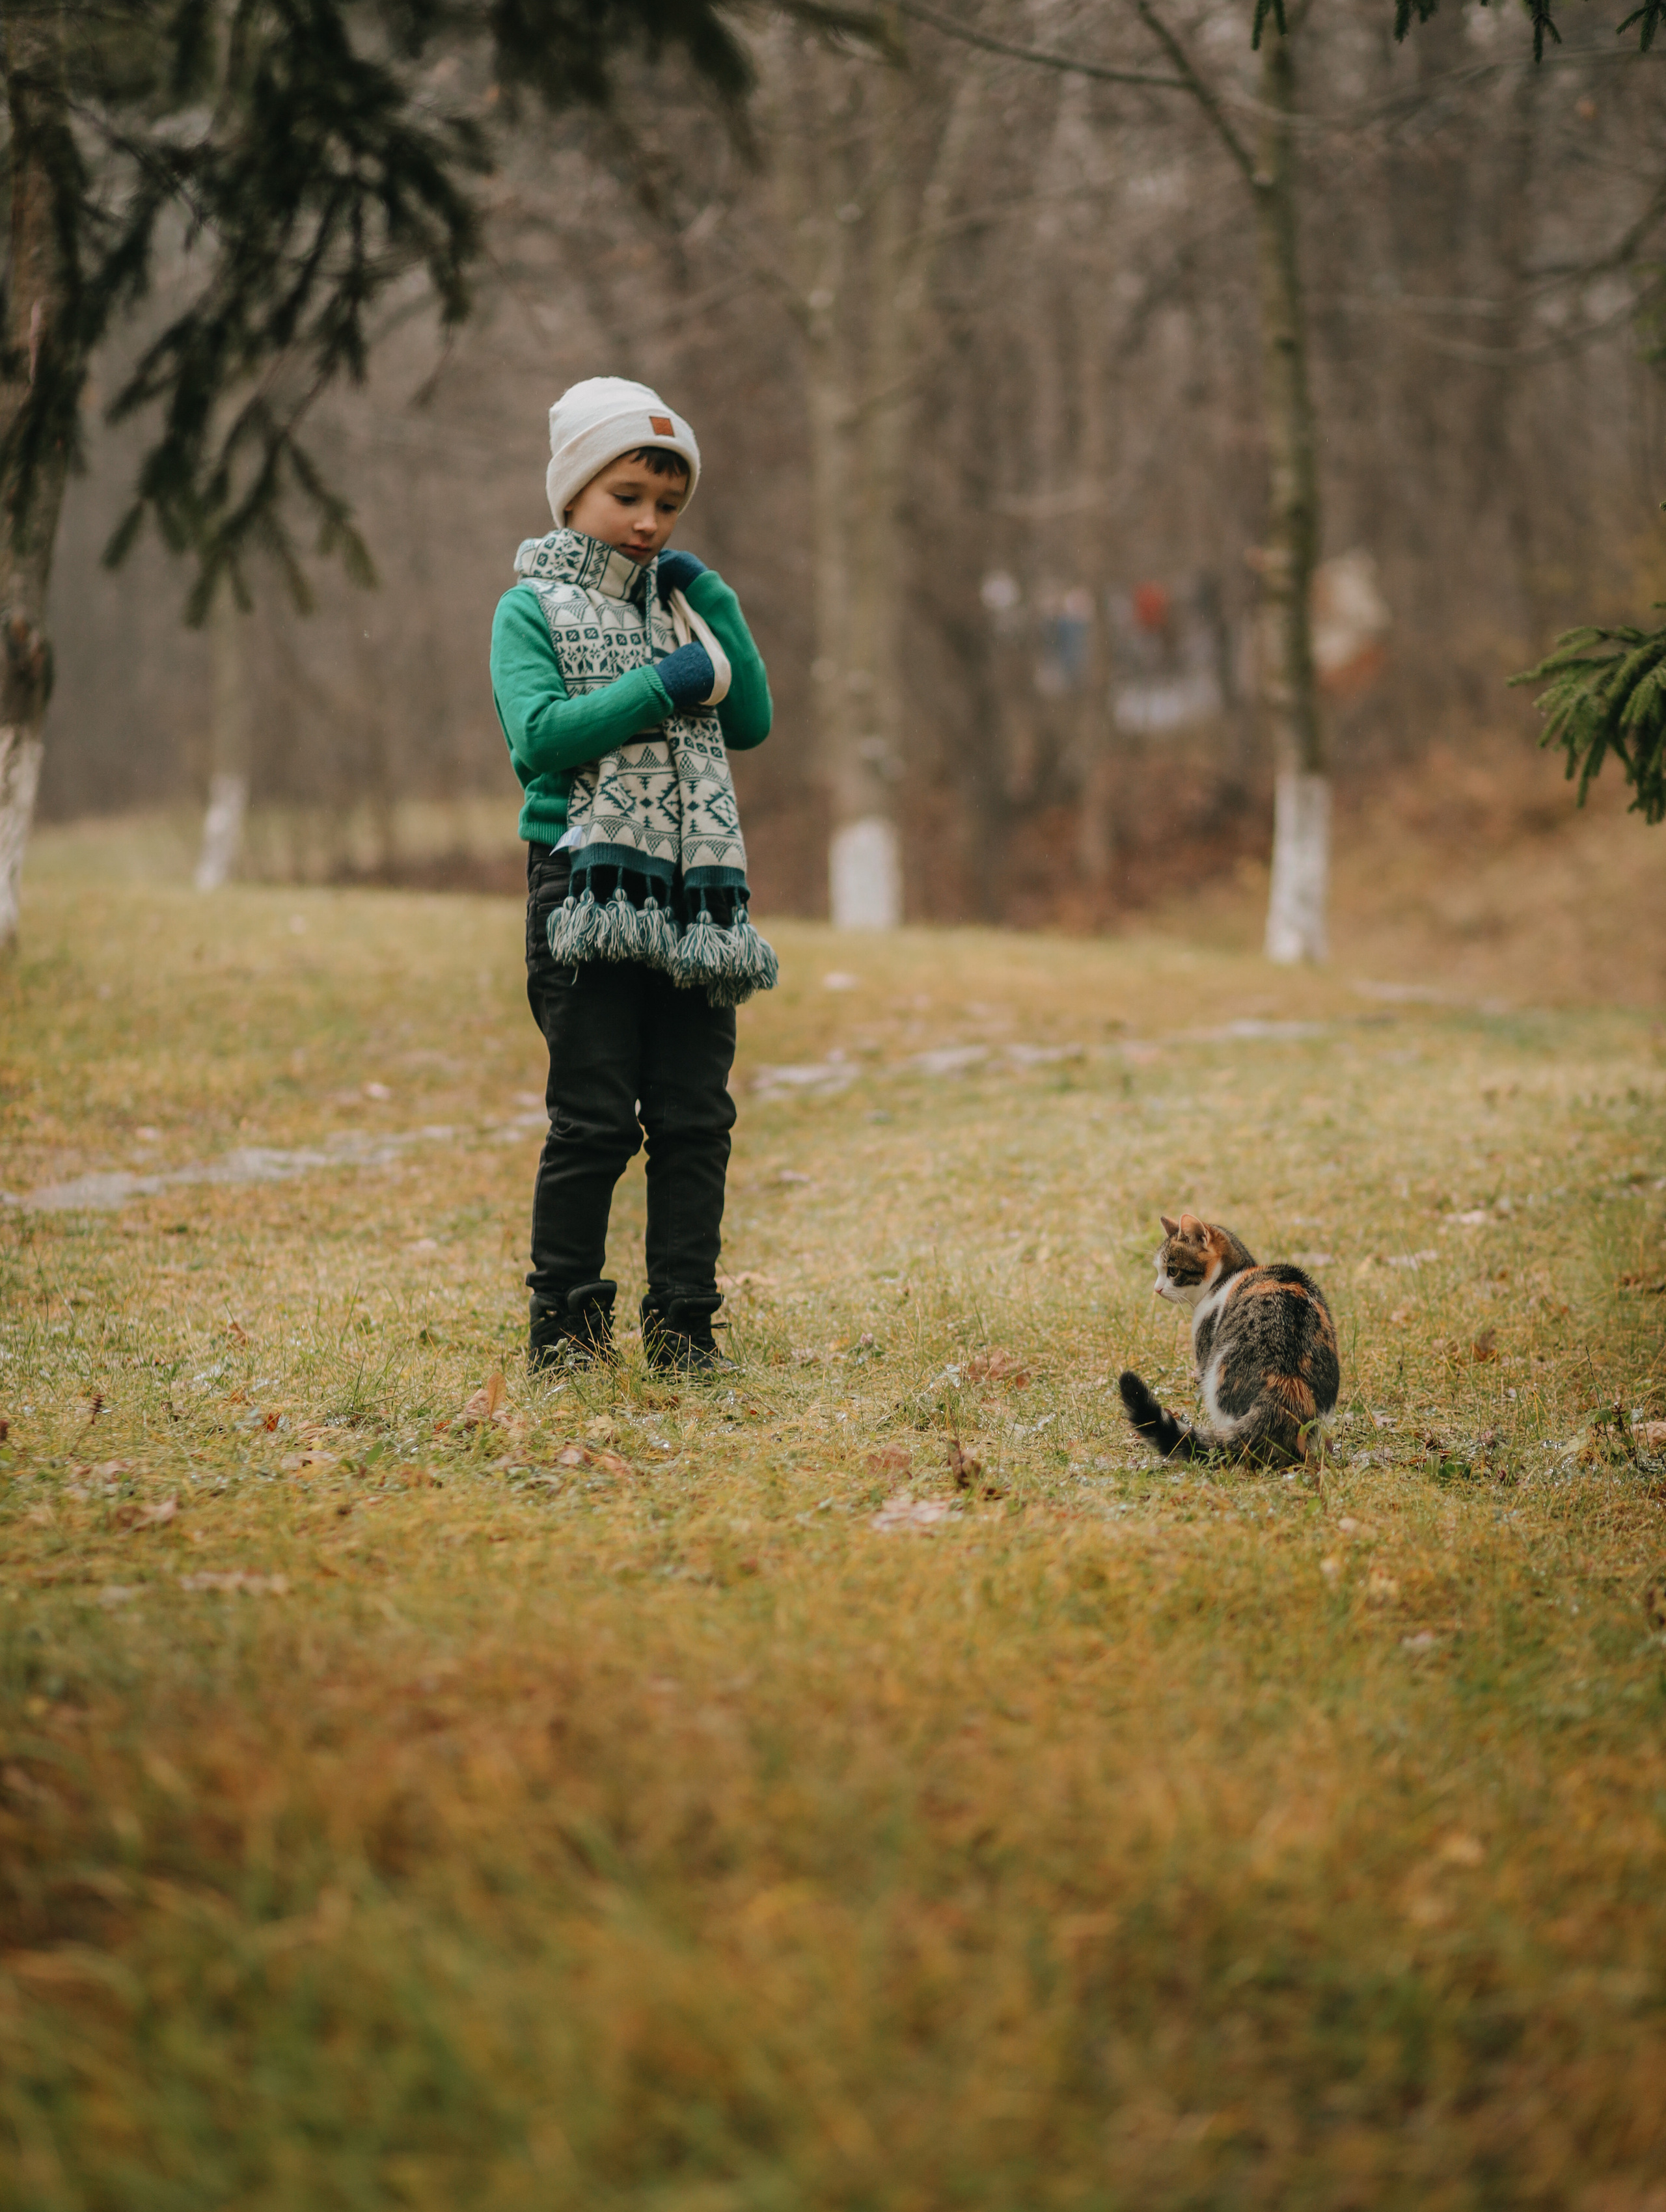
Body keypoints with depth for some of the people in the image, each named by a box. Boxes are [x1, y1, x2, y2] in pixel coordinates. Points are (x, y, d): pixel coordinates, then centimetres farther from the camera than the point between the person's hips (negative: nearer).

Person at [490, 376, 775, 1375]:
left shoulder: (684, 605, 18)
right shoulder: (534, 608, 2)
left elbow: (752, 723, 9)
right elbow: (542, 735, -13)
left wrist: (715, 609, 2)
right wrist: (666, 685, -13)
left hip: (696, 897, 5)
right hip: (589, 886, -5)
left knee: (696, 1118, 3)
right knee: (595, 1119, -5)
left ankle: (684, 1318, 9)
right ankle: (564, 1319, 5)